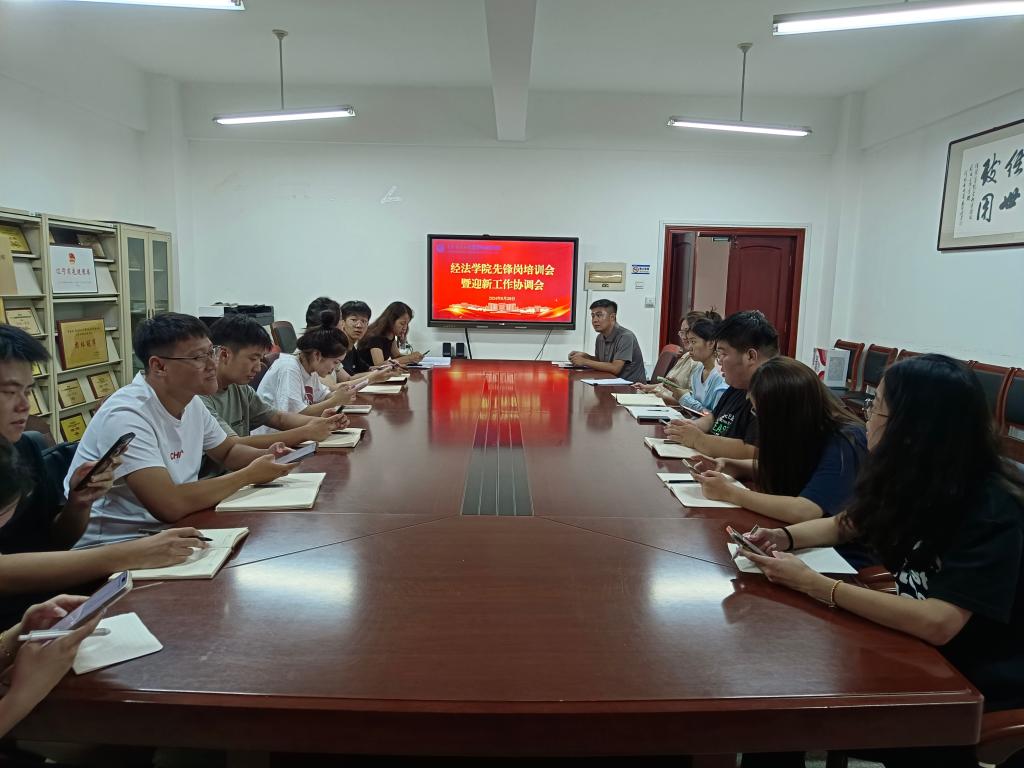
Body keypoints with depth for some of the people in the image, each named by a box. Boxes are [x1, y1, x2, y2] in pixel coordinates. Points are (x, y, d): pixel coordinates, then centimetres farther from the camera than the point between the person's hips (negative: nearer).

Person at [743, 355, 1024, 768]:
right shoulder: (910, 476, -4)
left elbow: (938, 623, -36)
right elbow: (845, 525, 12)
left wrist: (814, 584, -32)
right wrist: (785, 537, -9)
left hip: (985, 679, -6)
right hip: (921, 649, 6)